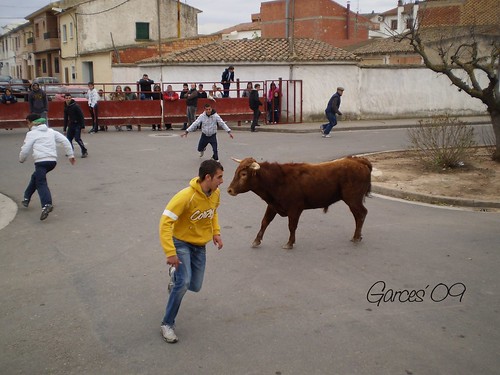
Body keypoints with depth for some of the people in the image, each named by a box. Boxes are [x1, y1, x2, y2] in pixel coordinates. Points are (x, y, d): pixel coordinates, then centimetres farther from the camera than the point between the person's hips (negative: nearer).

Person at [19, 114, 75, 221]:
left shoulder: (32, 133, 4)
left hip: (41, 161, -7)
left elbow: (25, 150, 1)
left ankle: (46, 204, -34)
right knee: (35, 177, 27)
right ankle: (27, 198, 35)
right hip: (53, 160, 7)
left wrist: (21, 159, 21)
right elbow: (65, 141, 11)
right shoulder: (51, 131, 20)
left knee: (41, 183, -12)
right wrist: (70, 155, 13)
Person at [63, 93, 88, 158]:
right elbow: (66, 118, 14)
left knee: (77, 138, -14)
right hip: (71, 124, 7)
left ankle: (84, 152, -5)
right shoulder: (66, 107, 6)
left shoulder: (75, 106, -16)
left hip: (77, 124, -7)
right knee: (68, 138, 5)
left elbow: (81, 116, -16)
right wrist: (64, 128, 14)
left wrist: (82, 126, -20)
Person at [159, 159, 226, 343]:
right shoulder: (186, 196, -30)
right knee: (183, 283, -22)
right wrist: (170, 252, -37)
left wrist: (216, 232, 2)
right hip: (181, 242, -6)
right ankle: (167, 324, -3)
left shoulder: (216, 193, -9)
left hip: (200, 245, 6)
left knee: (195, 286, 11)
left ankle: (175, 273, 46)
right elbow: (165, 222, -32)